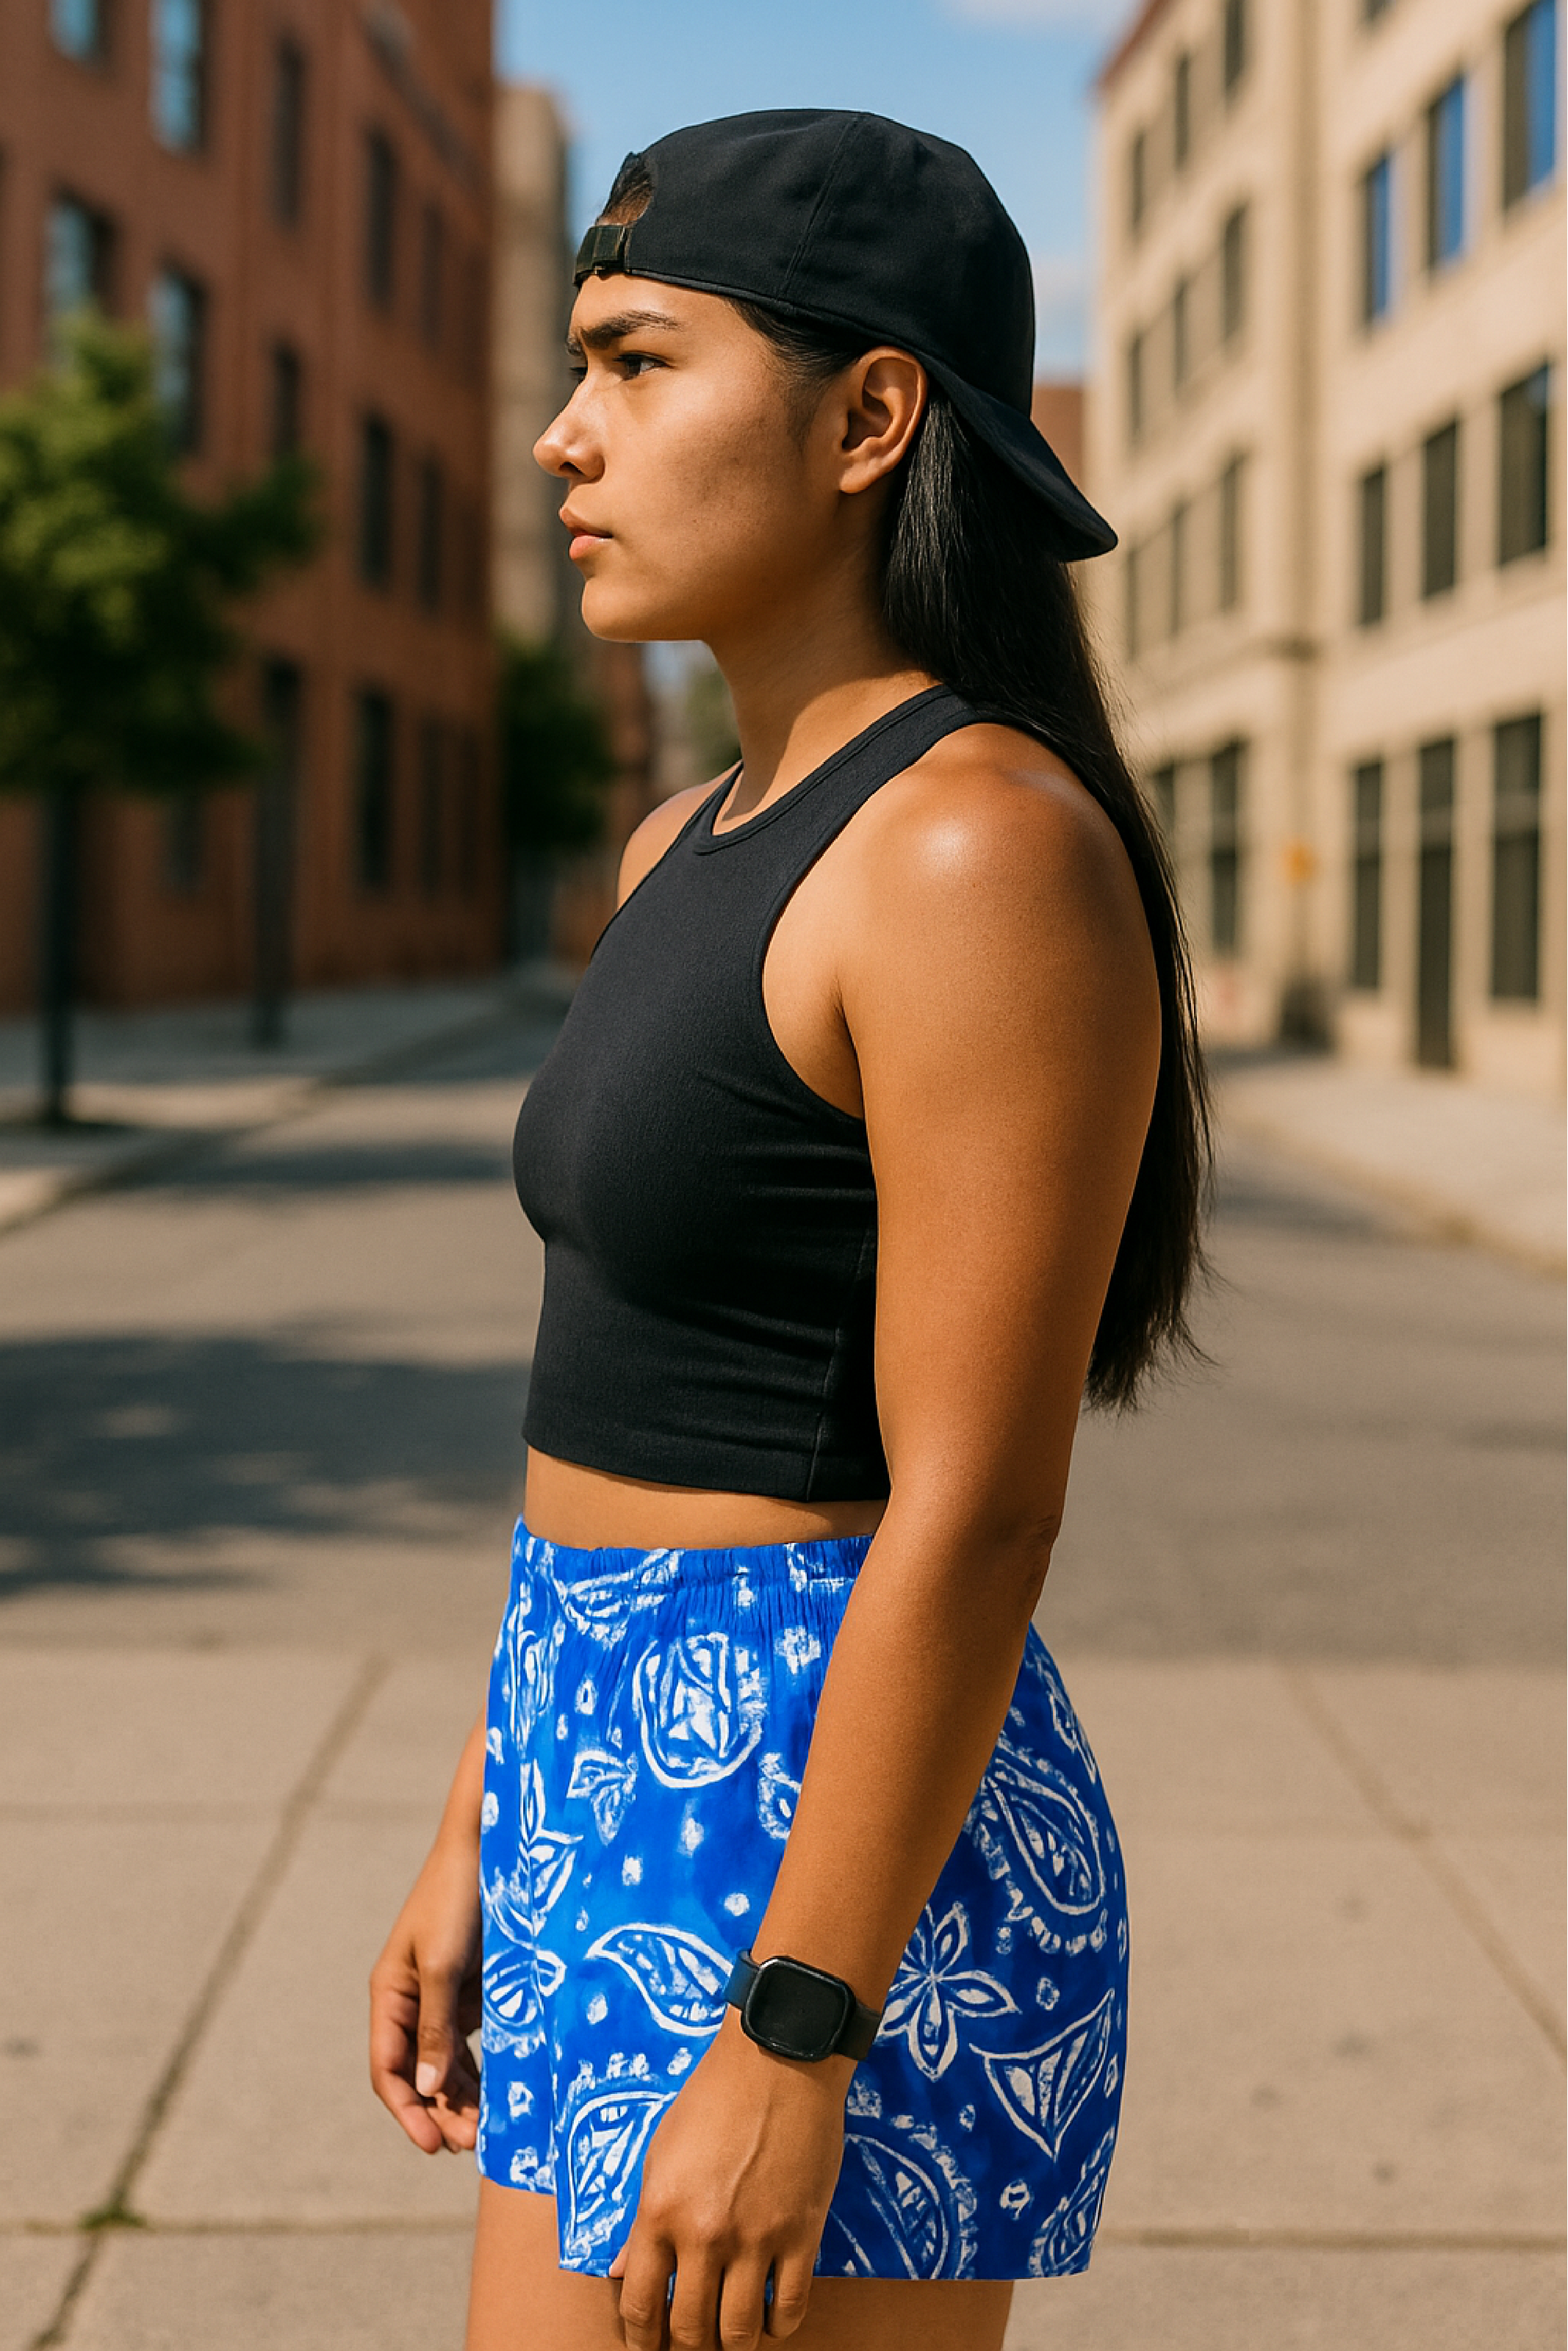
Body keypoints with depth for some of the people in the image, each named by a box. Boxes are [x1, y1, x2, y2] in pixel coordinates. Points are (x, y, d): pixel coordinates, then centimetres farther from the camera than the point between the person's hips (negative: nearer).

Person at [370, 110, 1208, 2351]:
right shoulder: (697, 850, 11)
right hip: (643, 1822, 10)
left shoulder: (990, 852, -18)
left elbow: (980, 1510, -21)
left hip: (840, 1866, -9)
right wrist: (484, 1838, 16)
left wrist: (790, 2046, -20)